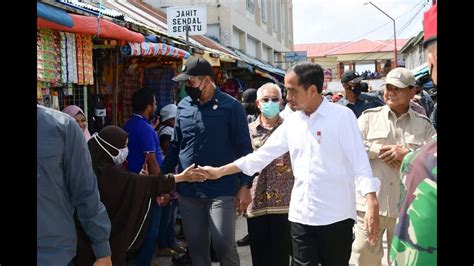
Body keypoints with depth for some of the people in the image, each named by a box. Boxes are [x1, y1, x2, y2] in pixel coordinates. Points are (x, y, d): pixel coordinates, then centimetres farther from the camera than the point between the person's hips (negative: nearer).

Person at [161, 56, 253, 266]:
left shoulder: (231, 107, -5)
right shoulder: (183, 106, 8)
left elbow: (244, 149, -4)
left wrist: (245, 186, -9)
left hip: (222, 190, -4)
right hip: (187, 191, 5)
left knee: (224, 245, -6)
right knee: (196, 246, 12)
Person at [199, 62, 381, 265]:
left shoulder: (342, 116, -8)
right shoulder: (292, 122, 8)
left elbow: (359, 161, -12)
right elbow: (262, 155, 13)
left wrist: (372, 204, -24)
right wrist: (220, 171, 13)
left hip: (336, 216, -4)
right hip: (301, 215, 4)